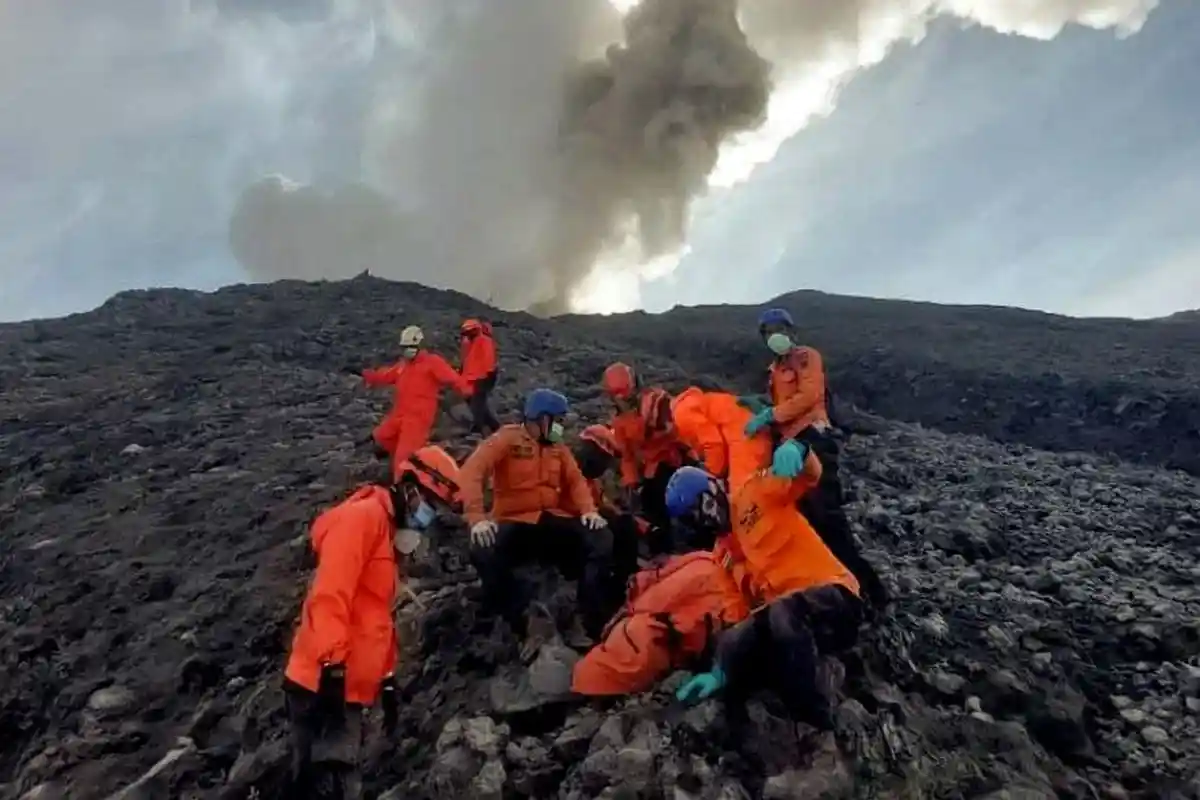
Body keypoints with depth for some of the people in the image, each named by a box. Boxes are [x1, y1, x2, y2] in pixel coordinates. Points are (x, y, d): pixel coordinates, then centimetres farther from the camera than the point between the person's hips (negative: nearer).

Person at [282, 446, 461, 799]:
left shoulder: (389, 533, 20)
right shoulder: (363, 516, -11)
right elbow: (330, 593, -23)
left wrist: (386, 681, 25)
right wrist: (331, 666, -28)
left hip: (348, 688, 10)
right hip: (324, 685, -10)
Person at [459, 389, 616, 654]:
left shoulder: (557, 446, 15)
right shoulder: (507, 438, -3)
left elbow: (575, 480, 10)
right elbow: (472, 471, -16)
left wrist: (589, 510, -12)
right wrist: (477, 517, -30)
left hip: (552, 519, 5)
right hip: (514, 522, -4)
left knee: (602, 541, -18)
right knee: (484, 554, -36)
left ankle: (594, 627, -11)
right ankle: (529, 627, -24)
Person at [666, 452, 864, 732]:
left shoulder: (756, 492, 6)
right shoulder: (724, 554, 20)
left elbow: (811, 474, -10)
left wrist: (794, 450, -33)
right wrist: (720, 672, 2)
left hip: (833, 596, -5)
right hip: (779, 616, 5)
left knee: (783, 612, -39)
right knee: (733, 645, -26)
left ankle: (817, 727, -25)